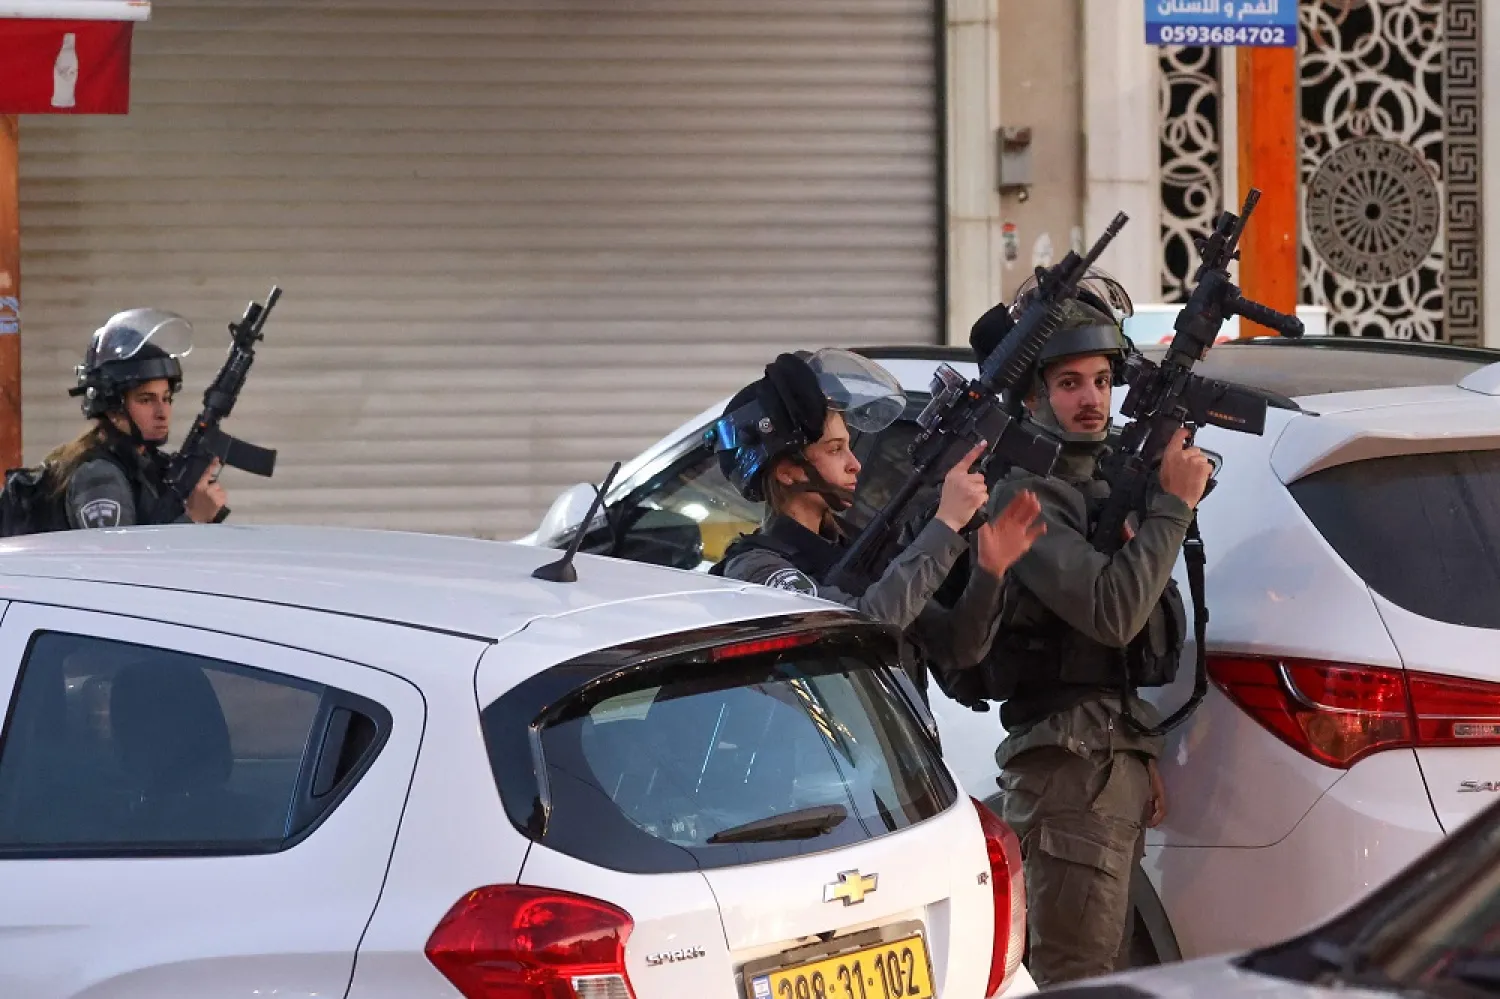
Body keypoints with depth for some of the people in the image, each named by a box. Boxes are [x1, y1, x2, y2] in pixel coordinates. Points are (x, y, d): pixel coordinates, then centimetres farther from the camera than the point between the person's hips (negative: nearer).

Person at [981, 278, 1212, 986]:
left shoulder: (1103, 484, 20)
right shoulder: (1029, 496, -12)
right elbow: (1111, 613, -25)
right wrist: (1173, 504, -19)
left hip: (1114, 762, 10)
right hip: (1070, 768, -10)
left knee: (1100, 974, 12)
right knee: (1077, 981, -13)